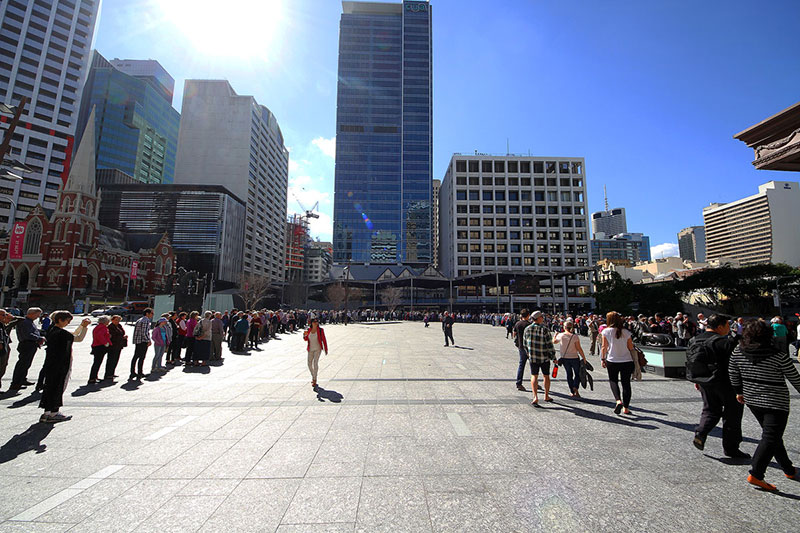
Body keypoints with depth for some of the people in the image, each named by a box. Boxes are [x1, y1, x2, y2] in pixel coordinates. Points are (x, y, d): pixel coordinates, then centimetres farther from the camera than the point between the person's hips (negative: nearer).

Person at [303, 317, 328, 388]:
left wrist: (326, 349, -2)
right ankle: (313, 376, 32)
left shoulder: (320, 330, -8)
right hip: (310, 349, 4)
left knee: (315, 362, -18)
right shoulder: (309, 330, 2)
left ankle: (314, 380, -13)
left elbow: (324, 340, -3)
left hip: (317, 349, -4)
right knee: (309, 364, 8)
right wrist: (305, 335, -12)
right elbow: (306, 339, 11)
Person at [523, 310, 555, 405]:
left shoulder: (527, 329, -4)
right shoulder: (545, 330, -16)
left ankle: (535, 397, -7)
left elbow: (525, 344, 6)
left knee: (534, 376, 6)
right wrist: (553, 357, -1)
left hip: (533, 357, 2)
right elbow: (550, 345, -13)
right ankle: (546, 396, 29)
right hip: (545, 357, -2)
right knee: (546, 376, 16)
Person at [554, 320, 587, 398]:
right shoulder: (575, 336, -12)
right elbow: (579, 349, -13)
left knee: (569, 374, 14)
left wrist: (555, 335, 34)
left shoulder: (560, 335, -5)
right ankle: (575, 388, -6)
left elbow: (554, 342, 15)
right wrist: (584, 357, -2)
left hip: (564, 358, 2)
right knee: (577, 374, 14)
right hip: (574, 358, -2)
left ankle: (572, 392, 16)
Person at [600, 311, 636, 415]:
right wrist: (634, 361, 16)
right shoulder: (626, 332, 0)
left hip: (612, 361, -2)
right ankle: (626, 407, 15)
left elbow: (604, 347, -5)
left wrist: (603, 359, 4)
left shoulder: (606, 331, -6)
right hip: (627, 361, 2)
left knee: (613, 381, 15)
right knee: (626, 383, 11)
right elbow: (631, 348, 1)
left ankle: (618, 400, -7)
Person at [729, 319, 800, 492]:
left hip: (752, 400, 5)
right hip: (776, 402, -4)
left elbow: (733, 374, 5)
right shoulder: (779, 356, -15)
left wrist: (739, 392, 20)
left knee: (772, 435, 21)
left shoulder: (738, 352, -5)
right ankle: (755, 474, -8)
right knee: (771, 437, -4)